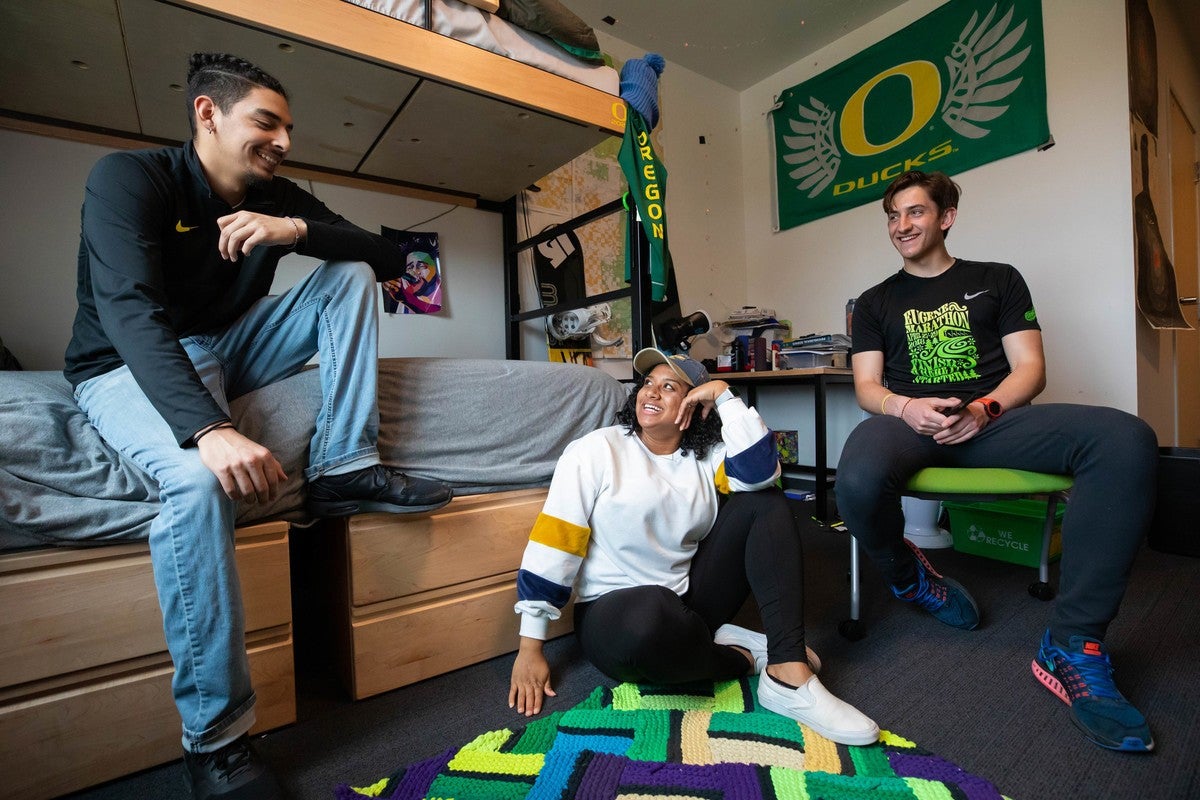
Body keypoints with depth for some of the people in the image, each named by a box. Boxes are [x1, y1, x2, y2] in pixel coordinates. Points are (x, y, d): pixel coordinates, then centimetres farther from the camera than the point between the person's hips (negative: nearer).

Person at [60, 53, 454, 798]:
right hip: (131, 368, -5)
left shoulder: (280, 197, 1)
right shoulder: (129, 177, -15)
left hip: (227, 347, 6)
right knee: (198, 477, -37)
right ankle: (215, 734, -22)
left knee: (351, 277, -8)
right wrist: (209, 428, -46)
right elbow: (129, 311, -31)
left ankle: (345, 468, -17)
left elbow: (389, 257, -6)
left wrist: (298, 230, -23)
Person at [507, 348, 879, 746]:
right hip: (614, 614, -4)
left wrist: (723, 395, -12)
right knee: (652, 612, -41)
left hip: (691, 601, 5)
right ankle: (745, 655, -7)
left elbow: (762, 471, -17)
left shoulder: (706, 456, 4)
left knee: (766, 502, -6)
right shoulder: (596, 450, -8)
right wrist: (530, 649, -12)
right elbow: (553, 543, -11)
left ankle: (790, 674, -18)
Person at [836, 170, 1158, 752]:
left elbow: (1030, 367, 9)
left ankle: (1074, 645, -22)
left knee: (1125, 440, -30)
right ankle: (910, 578, -2)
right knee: (860, 481, -38)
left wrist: (985, 408, -13)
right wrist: (905, 408, -14)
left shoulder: (998, 280, 20)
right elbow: (867, 387, 9)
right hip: (909, 422, -1)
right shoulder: (876, 302, 20)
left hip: (990, 417, 2)